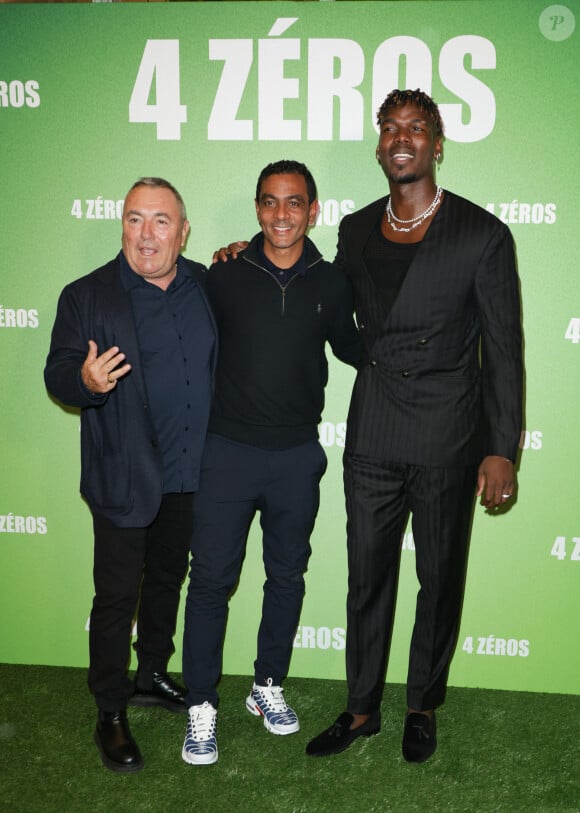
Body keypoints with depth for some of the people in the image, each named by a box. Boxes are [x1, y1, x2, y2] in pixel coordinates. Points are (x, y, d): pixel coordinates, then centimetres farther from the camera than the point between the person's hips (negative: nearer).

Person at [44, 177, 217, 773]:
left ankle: (152, 676, 42)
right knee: (116, 597, 5)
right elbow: (57, 374, -13)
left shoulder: (205, 284, 3)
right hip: (123, 475, -4)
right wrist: (86, 380, -33)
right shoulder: (86, 296, -8)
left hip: (188, 474, 5)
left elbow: (221, 361, 13)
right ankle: (110, 715, 22)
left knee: (167, 579, 21)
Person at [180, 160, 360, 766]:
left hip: (297, 458, 2)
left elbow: (351, 348, 16)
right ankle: (201, 704, 19)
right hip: (227, 452, -2)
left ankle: (268, 686, 34)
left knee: (287, 577, 14)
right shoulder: (224, 277, -4)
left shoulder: (331, 284, 1)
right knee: (212, 580, 3)